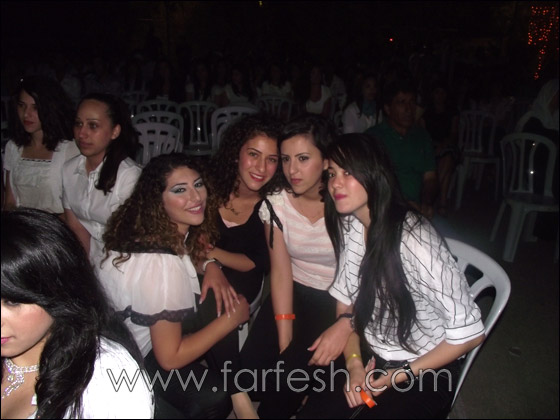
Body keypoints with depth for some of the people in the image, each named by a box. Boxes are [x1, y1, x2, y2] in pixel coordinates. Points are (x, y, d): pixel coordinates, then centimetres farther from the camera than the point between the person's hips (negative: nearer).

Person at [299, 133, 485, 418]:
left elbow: (469, 333, -20)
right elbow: (346, 303, 3)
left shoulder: (415, 241, -28)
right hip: (371, 356, 5)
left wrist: (400, 375, -15)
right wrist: (354, 363, -10)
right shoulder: (350, 226, -6)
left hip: (425, 371, -4)